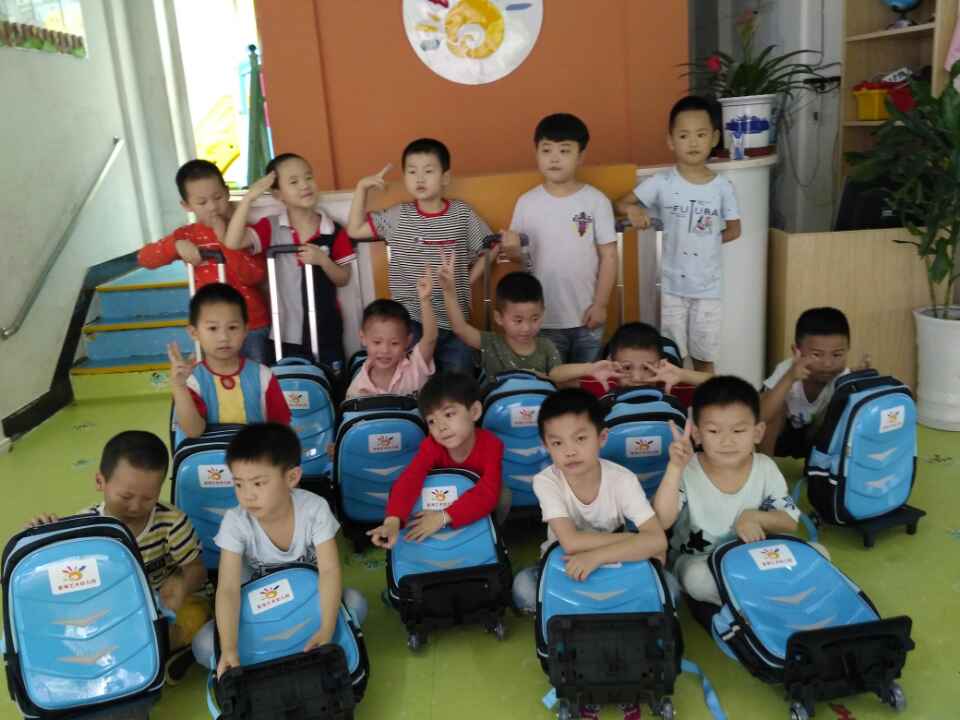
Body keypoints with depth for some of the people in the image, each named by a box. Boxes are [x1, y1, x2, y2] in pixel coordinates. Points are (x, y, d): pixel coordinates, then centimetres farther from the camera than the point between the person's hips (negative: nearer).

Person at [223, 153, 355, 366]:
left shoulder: (333, 231, -4)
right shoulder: (271, 228, -6)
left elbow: (343, 279, 2)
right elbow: (232, 243, -21)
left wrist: (323, 260, -18)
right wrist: (249, 197, -24)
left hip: (326, 330, 1)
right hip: (286, 332, -1)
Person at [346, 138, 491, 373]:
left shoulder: (462, 213, -3)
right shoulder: (398, 216, 1)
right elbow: (355, 230, 5)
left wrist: (468, 280, 0)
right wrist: (362, 188, 0)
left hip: (454, 321, 0)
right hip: (410, 322, 0)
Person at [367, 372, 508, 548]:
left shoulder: (491, 445, -35)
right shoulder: (432, 445, -27)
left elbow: (487, 494, -47)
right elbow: (409, 479, -42)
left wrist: (444, 517, -54)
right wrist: (393, 520, -60)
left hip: (475, 499, -2)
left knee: (503, 495, -32)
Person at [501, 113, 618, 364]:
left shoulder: (596, 201, -7)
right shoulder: (526, 203, -3)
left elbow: (608, 256, -4)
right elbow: (520, 255, 3)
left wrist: (600, 304, -7)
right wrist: (512, 250, -20)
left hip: (586, 316, 0)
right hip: (544, 318, 1)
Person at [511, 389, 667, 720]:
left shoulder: (622, 479, -23)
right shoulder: (546, 481, -24)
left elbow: (659, 541, -32)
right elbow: (570, 542, -33)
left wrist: (597, 555, -43)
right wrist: (635, 540, -29)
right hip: (563, 569, 0)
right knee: (524, 587, -29)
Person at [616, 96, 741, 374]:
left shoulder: (722, 186, -3)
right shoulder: (662, 183, -7)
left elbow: (734, 231, 7)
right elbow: (621, 203, -3)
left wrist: (706, 240, -4)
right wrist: (632, 208, -24)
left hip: (708, 288, 1)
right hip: (673, 286, -1)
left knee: (704, 358, 13)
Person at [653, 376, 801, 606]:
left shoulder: (765, 468, -7)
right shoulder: (687, 471, -17)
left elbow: (790, 522, -2)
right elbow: (661, 522, -29)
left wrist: (754, 517, -22)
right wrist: (675, 467, -38)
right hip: (695, 559, -3)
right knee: (697, 577, -37)